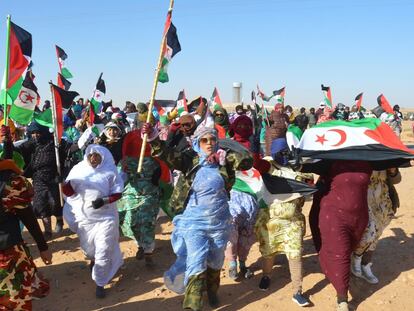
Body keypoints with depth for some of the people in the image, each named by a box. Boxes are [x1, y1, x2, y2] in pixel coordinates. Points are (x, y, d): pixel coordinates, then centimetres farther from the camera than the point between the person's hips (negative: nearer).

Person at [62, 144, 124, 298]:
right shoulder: (78, 169, -3)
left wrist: (104, 201, -23)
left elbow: (118, 193, -6)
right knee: (88, 248, 23)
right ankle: (93, 260, 58)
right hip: (84, 217, 3)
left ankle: (100, 283, 14)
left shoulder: (110, 171, -9)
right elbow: (69, 192, -3)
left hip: (105, 218, -3)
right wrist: (66, 183, -26)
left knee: (103, 252, -2)